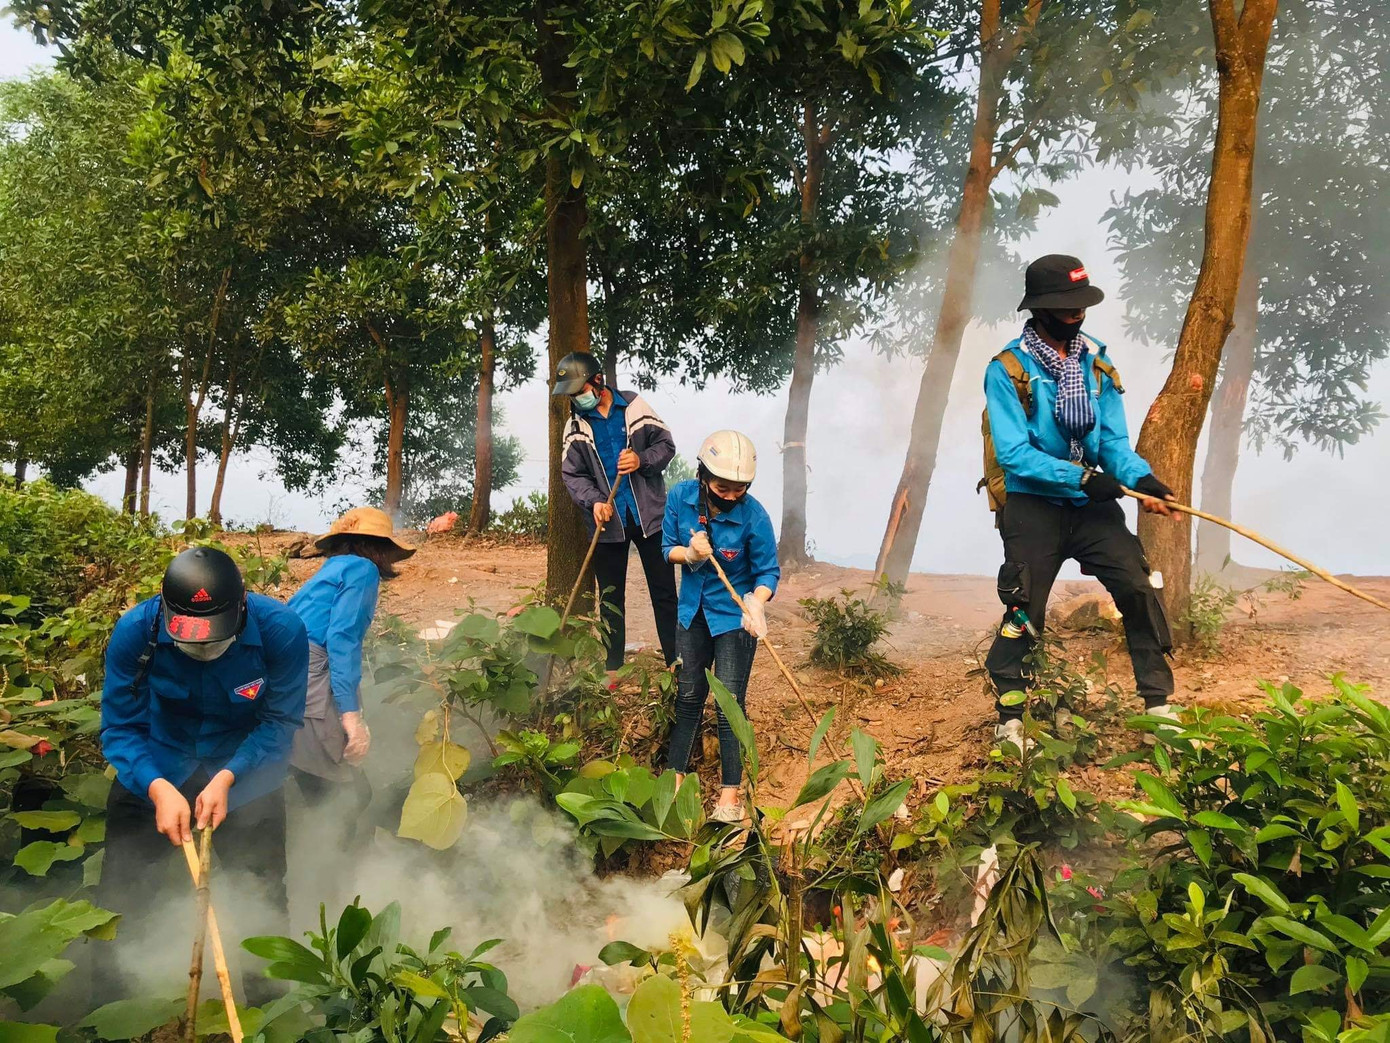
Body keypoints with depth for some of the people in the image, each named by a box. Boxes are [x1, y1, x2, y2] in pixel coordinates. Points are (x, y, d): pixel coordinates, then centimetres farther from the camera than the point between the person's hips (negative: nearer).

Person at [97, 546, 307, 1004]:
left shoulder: (282, 631, -29)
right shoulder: (135, 631, -27)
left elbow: (278, 722, -19)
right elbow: (119, 728, -20)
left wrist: (226, 778, -32)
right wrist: (159, 788, -36)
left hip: (246, 767, -1)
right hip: (155, 772, 1)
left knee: (263, 901, 6)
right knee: (120, 899, 8)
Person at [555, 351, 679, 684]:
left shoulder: (634, 405, -3)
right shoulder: (575, 425, 1)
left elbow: (666, 444, 1)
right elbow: (573, 475, 0)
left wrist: (643, 460, -19)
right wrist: (594, 501, -18)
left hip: (649, 515, -1)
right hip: (608, 521, 1)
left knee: (664, 591, 5)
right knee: (610, 597, 10)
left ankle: (676, 661, 15)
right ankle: (612, 667, 22)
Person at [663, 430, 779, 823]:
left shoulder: (753, 515, -23)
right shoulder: (681, 497, -14)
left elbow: (768, 571, -15)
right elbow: (667, 547, -1)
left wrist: (756, 603, -34)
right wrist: (689, 554, -23)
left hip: (734, 617, -4)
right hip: (693, 611, 4)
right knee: (688, 697, 14)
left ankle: (731, 792, 9)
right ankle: (676, 776, 29)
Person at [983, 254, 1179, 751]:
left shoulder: (1097, 364, 6)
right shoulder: (1007, 370, -9)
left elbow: (1114, 442, 2)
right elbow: (1013, 453, -17)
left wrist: (1141, 478, -18)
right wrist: (1082, 476, -24)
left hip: (1093, 504, 4)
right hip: (1033, 505, -4)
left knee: (1138, 589, -7)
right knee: (1023, 610, -2)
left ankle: (1159, 703, 8)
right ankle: (1010, 718, 14)